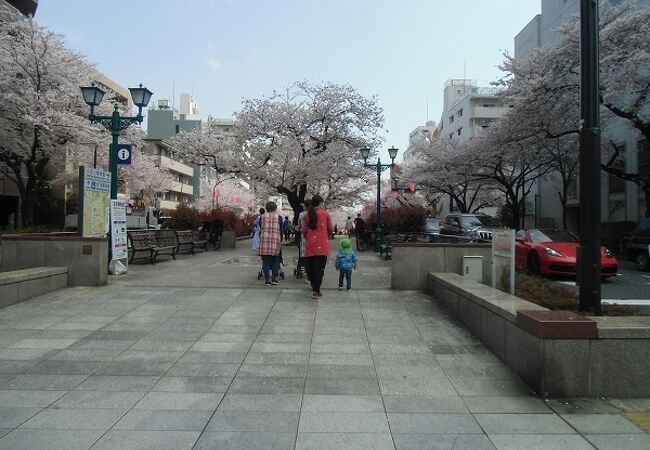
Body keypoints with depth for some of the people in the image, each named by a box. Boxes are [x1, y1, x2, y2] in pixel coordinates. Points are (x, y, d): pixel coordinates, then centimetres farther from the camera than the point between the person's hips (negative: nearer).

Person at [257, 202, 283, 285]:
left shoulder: (262, 217, 7)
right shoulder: (279, 217, 4)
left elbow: (260, 230, 11)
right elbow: (281, 230, 5)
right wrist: (281, 241, 14)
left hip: (264, 241, 0)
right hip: (275, 242, 0)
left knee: (266, 262, 4)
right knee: (275, 261, 10)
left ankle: (267, 279, 4)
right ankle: (274, 279, 10)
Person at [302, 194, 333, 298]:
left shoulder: (307, 215, 5)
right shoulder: (325, 213, -1)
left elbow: (304, 231, 5)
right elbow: (330, 229, 1)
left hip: (310, 245, 3)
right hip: (322, 245, -3)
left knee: (310, 266, 15)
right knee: (320, 267, -3)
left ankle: (314, 285, 30)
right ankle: (316, 291, -9)